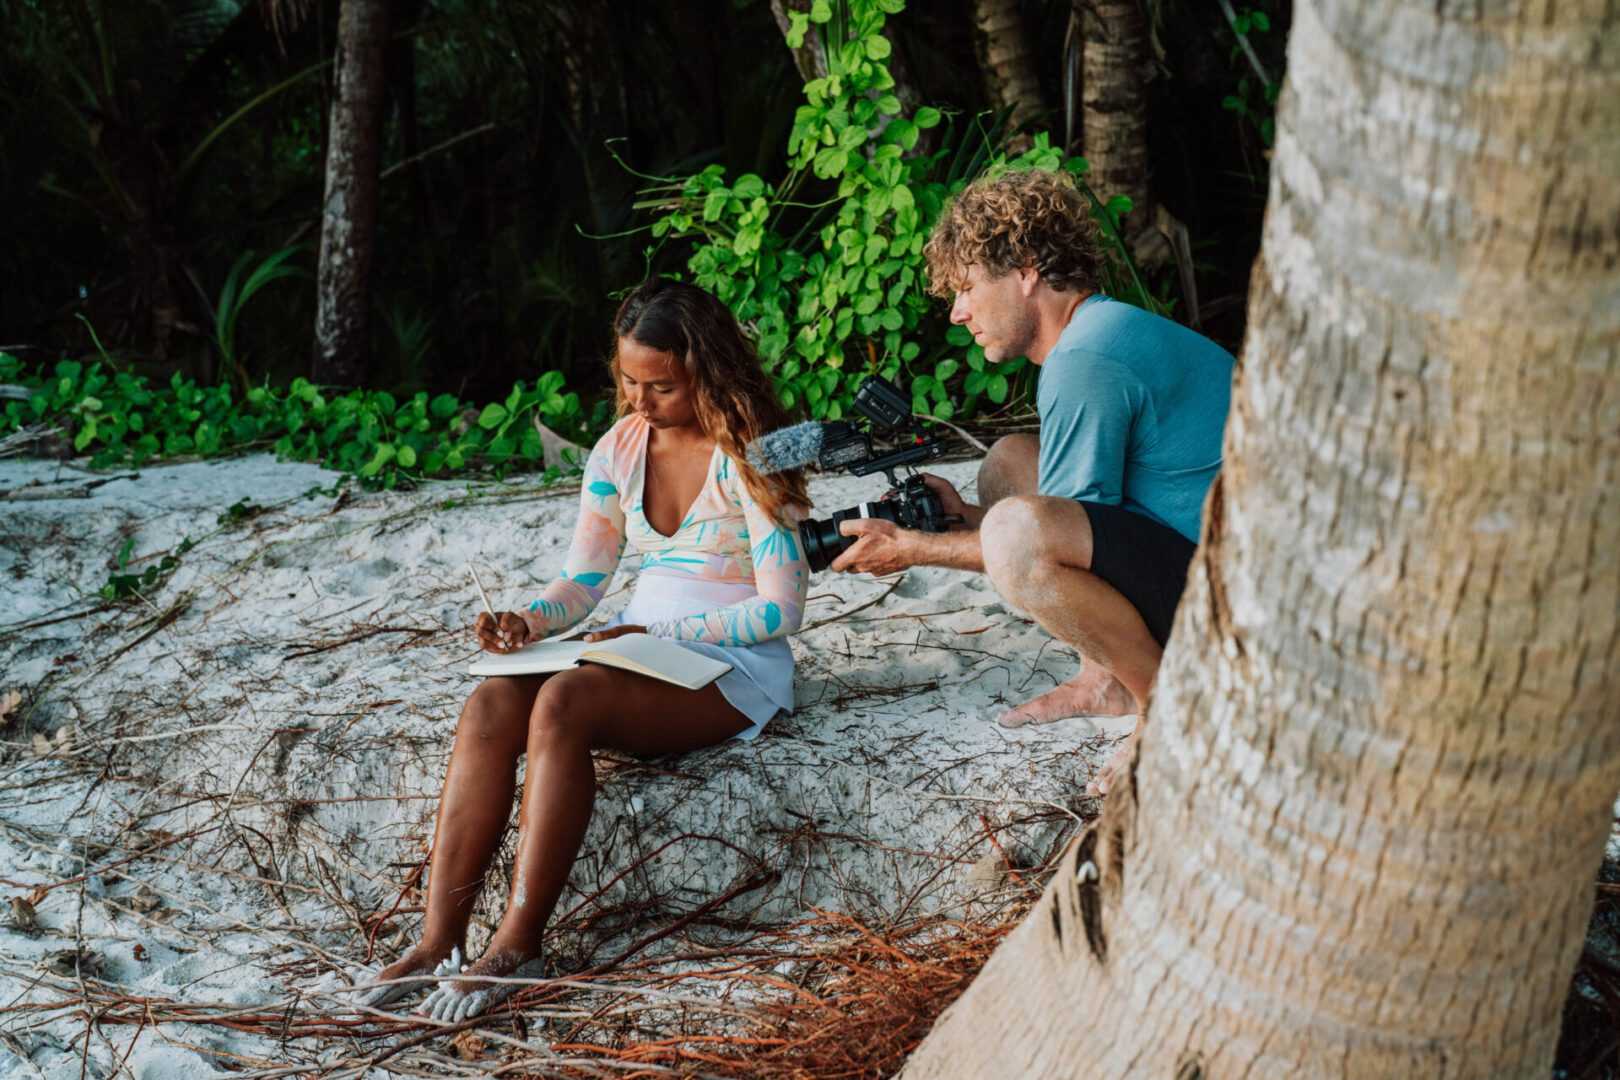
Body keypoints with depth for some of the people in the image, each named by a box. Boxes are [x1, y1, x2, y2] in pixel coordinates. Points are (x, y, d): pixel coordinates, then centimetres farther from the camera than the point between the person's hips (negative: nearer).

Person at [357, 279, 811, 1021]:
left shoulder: (748, 456, -9)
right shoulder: (618, 451, 10)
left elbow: (780, 609, -13)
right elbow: (584, 580, 12)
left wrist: (657, 634, -19)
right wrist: (527, 622, -9)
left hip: (735, 668, -6)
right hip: (639, 647, 6)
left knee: (562, 703, -34)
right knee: (490, 705, -24)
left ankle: (518, 944, -30)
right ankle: (439, 942, -30)